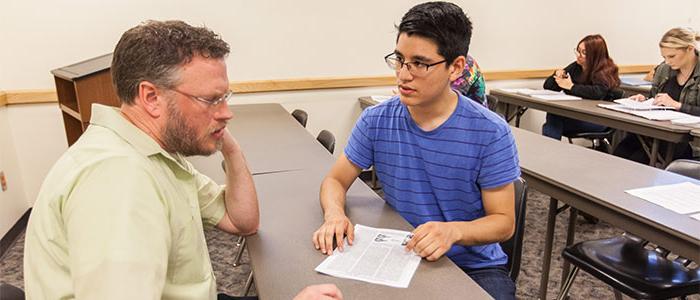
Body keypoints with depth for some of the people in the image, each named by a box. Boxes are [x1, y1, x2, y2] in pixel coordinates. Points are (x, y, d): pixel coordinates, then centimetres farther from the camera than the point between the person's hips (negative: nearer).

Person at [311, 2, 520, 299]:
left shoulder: (490, 133, -15)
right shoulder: (375, 121, -8)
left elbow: (503, 221, -10)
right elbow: (335, 180, 2)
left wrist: (454, 231, -31)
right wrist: (334, 213, -21)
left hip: (475, 265, 0)